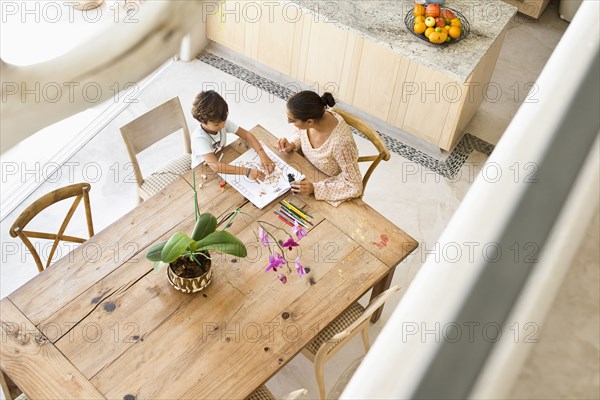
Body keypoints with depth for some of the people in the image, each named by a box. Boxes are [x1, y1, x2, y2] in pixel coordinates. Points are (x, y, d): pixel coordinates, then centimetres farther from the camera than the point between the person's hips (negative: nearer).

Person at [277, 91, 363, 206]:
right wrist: (292, 145, -15)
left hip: (329, 190, -6)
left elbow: (355, 187, -28)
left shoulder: (341, 142, -38)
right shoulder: (313, 116, -21)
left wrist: (315, 188, -34)